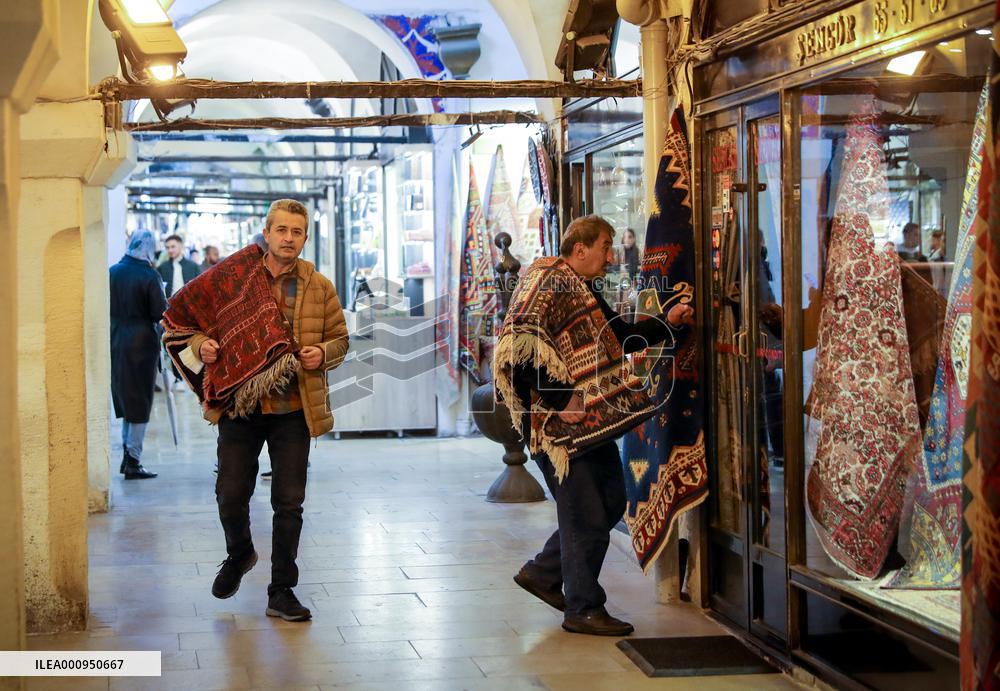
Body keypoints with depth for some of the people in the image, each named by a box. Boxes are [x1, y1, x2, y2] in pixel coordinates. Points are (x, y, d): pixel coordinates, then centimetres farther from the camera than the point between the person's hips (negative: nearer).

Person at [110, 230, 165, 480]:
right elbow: (161, 313, -13)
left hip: (116, 343, 5)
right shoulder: (149, 276, -14)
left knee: (124, 400, 18)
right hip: (141, 344, -5)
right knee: (140, 403, 3)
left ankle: (127, 455, 22)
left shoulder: (113, 272, 1)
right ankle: (133, 462, 4)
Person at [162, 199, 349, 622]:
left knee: (289, 503, 4)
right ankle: (239, 555, 37)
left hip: (293, 411, 0)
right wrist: (201, 345, -10)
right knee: (230, 496, 5)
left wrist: (323, 354, -9)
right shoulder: (233, 279, 1)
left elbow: (340, 339, 13)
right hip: (240, 408, 0)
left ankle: (281, 593, 16)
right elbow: (183, 320, 10)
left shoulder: (319, 287, 4)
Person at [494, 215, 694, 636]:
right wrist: (563, 399, -23)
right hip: (562, 428, -10)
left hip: (594, 423, 10)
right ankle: (583, 609, 11)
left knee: (610, 503, 16)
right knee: (587, 518, -3)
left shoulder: (581, 289, 17)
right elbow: (517, 353, -25)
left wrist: (666, 323, 15)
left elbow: (619, 337, 27)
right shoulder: (544, 286, -15)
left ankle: (542, 573, 29)